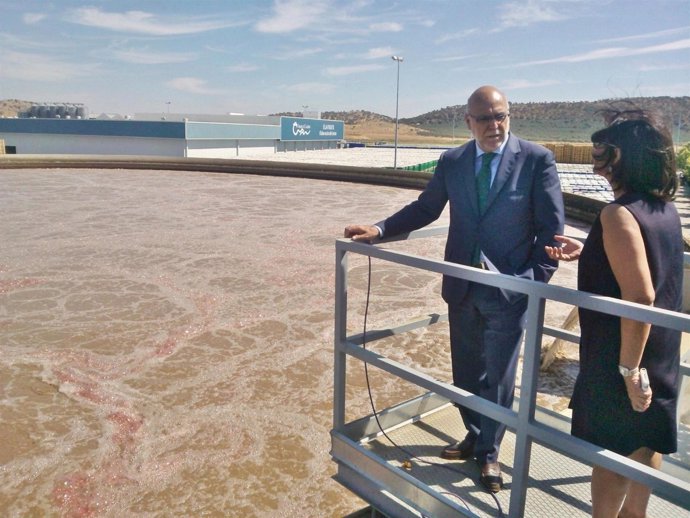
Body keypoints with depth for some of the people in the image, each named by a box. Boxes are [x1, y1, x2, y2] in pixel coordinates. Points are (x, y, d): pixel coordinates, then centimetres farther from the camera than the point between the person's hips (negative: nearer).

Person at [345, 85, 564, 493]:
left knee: (498, 375, 9)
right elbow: (425, 208, 9)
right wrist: (379, 229, -3)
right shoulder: (452, 162, 1)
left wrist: (537, 280, -13)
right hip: (462, 287, 4)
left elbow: (551, 227, -6)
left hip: (509, 290, -3)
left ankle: (488, 451, 32)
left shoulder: (537, 159, -9)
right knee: (466, 371, 17)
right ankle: (475, 437, 41)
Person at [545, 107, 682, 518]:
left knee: (611, 450, 9)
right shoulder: (664, 208, 2)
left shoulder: (619, 214, -25)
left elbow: (640, 297, -30)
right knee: (646, 440, 23)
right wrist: (586, 252, 9)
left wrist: (628, 369, -23)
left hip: (622, 354, -9)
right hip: (661, 351, 9)